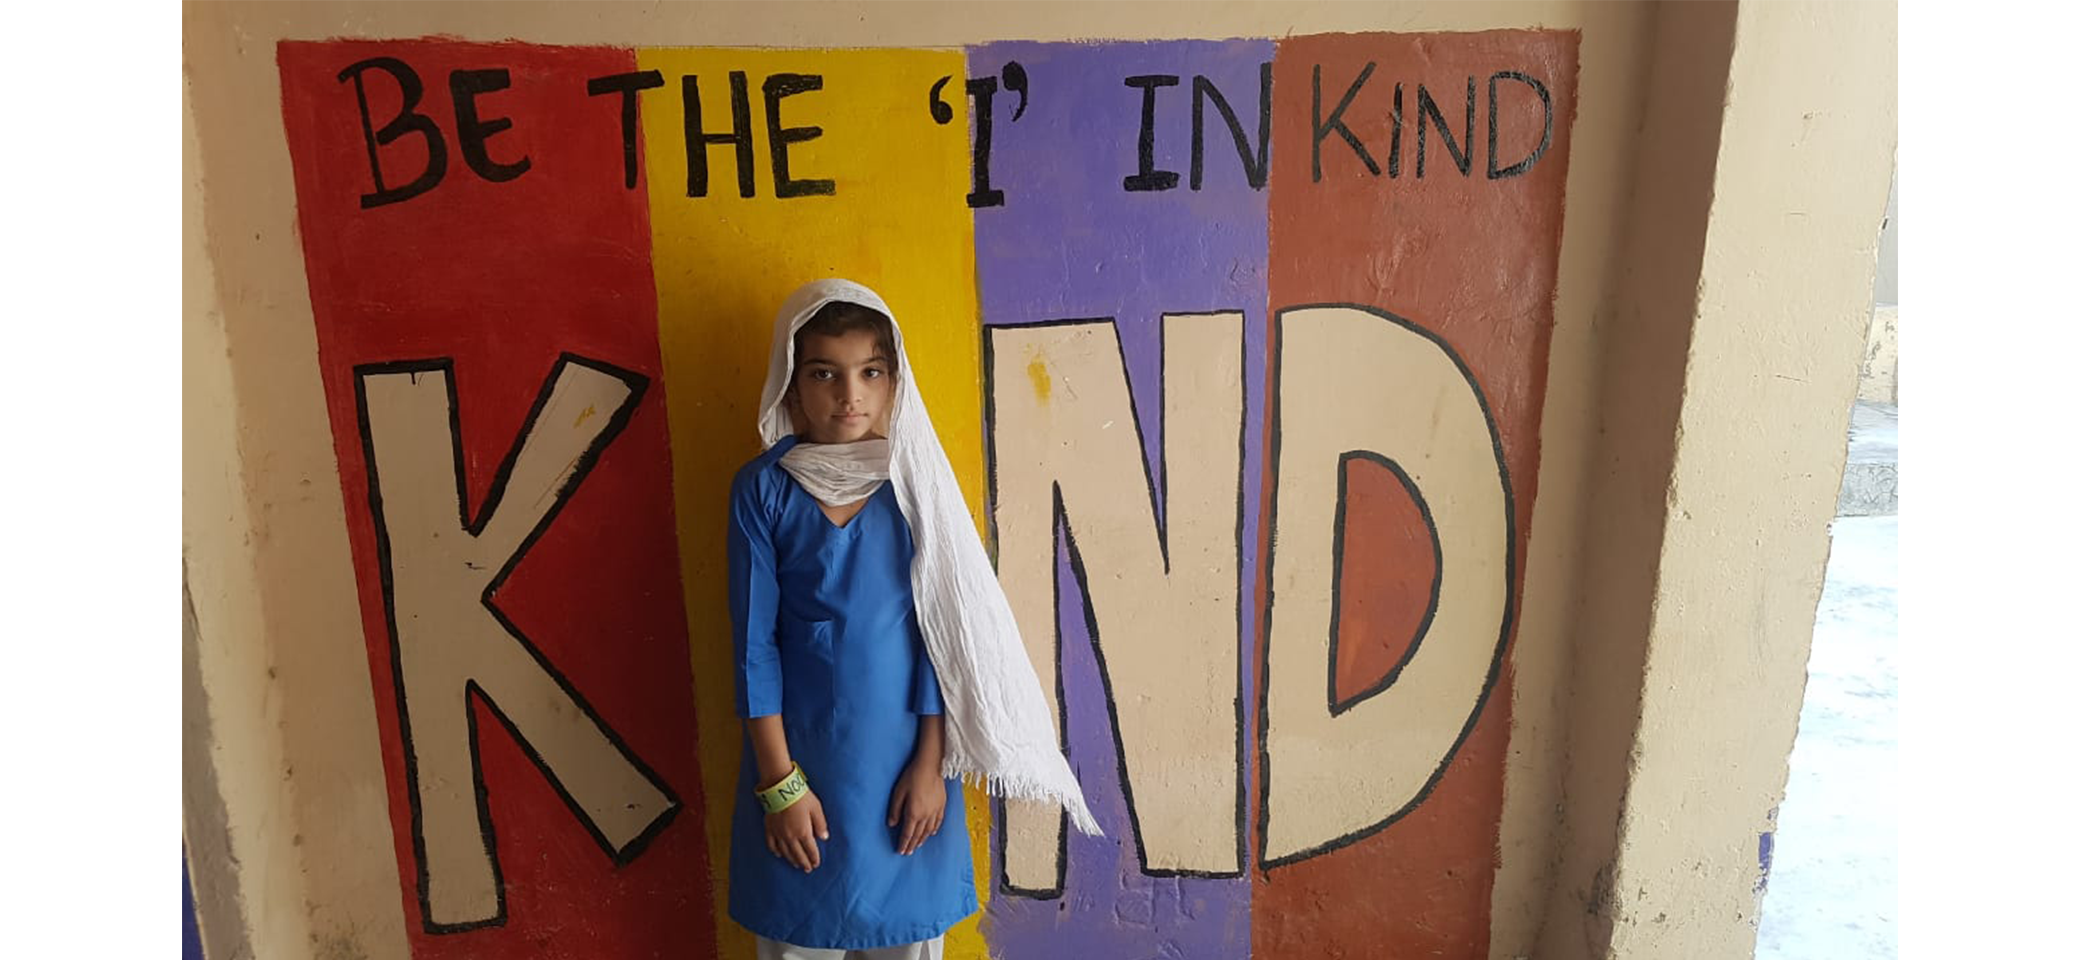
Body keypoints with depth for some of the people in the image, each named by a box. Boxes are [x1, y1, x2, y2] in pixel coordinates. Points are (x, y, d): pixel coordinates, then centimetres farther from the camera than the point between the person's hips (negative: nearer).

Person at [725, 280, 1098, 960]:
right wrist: (780, 781, -8)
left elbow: (941, 630, -4)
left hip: (903, 752, 1)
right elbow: (754, 641, -7)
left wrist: (931, 763, -5)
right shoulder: (762, 489, -9)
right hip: (800, 752, -1)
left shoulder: (915, 483, -6)